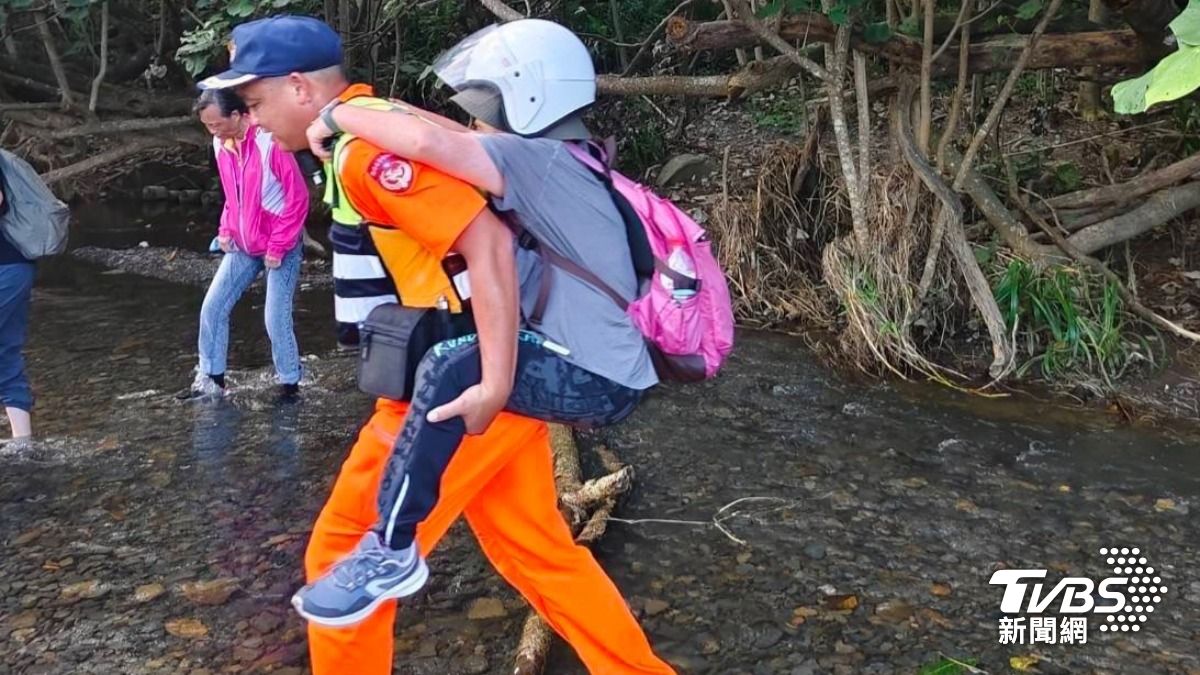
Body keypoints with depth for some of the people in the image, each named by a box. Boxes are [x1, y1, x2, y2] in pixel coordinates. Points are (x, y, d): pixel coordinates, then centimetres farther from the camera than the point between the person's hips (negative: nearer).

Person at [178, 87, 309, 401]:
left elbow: (298, 197, -19)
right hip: (243, 246, 7)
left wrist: (277, 247, -16)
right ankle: (211, 378, 19)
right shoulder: (220, 144, 2)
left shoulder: (270, 142, -21)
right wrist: (226, 230, 4)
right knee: (213, 307, 6)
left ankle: (290, 383, 11)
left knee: (276, 318, -7)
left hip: (281, 246, -7)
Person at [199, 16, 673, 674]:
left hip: (462, 391, -10)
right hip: (477, 379, 10)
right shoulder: (373, 135, 15)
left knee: (343, 559, 6)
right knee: (538, 553, 19)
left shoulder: (366, 148, -16)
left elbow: (488, 244, -25)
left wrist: (494, 385, -27)